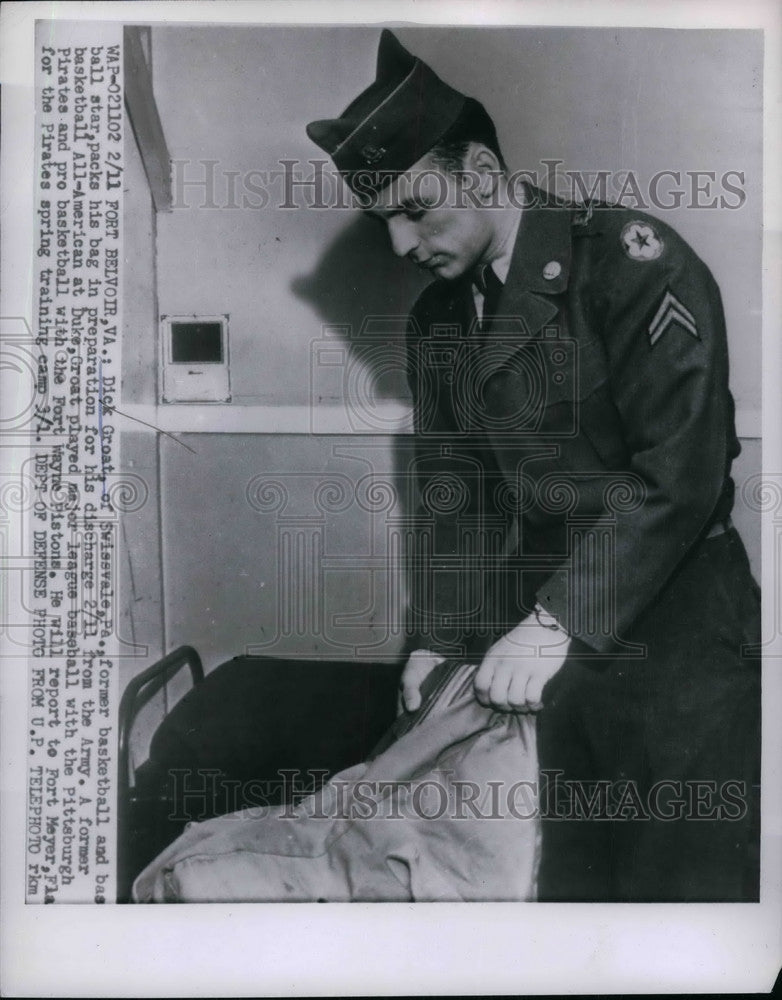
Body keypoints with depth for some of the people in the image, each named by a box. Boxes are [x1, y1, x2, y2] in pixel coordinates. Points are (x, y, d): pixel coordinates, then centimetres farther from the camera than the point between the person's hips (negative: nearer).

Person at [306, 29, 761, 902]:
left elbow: (682, 474, -19)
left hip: (677, 641, -5)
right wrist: (437, 636, 6)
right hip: (542, 644, 6)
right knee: (568, 879, 14)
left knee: (691, 882, 3)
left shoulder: (629, 259, -11)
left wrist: (557, 622, -20)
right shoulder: (436, 318, 10)